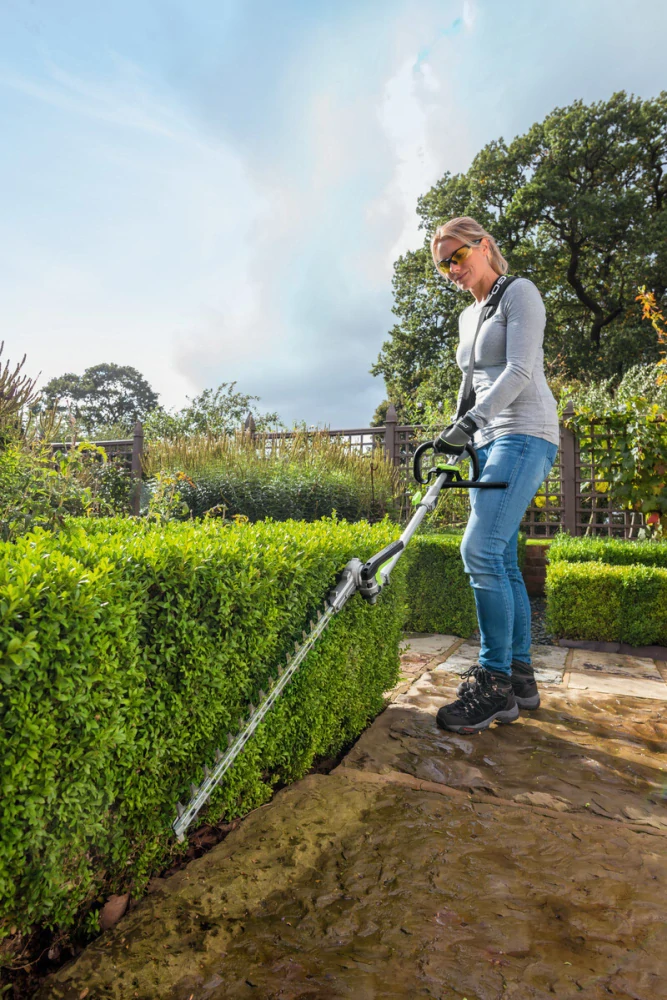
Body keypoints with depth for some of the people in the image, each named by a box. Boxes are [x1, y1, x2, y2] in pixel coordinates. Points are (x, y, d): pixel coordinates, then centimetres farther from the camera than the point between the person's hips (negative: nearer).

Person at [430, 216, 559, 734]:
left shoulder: (519, 292, -1)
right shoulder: (469, 316, 23)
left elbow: (519, 371, -13)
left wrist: (468, 422, -22)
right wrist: (455, 439, 14)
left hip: (524, 434, -8)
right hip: (489, 442, 9)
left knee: (481, 550, -20)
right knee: (502, 560, 5)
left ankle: (494, 683, -11)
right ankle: (521, 677, 12)